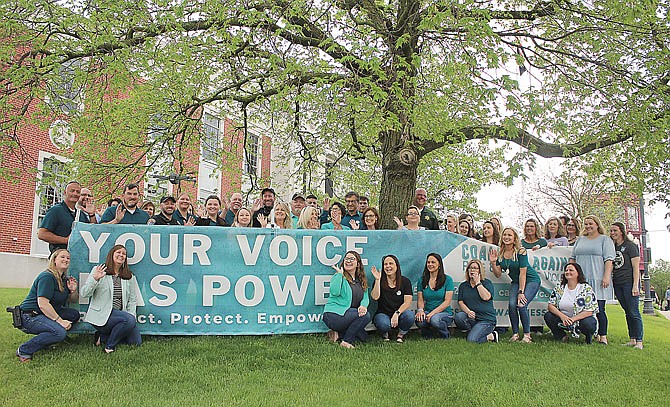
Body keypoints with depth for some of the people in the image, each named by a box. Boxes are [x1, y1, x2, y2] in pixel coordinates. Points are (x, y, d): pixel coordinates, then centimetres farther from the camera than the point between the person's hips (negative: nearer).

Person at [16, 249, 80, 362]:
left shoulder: (64, 279, 11)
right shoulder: (47, 277, -17)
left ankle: (45, 338, 2)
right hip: (30, 317, -10)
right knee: (60, 332, -29)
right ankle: (24, 350, -15)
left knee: (74, 314, -1)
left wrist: (73, 290, -5)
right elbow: (42, 304, -26)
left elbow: (74, 301, 18)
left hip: (47, 314, 10)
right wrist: (60, 321, -26)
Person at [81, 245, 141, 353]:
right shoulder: (98, 270, 0)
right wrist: (95, 279, -25)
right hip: (101, 315, -6)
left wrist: (132, 315, -5)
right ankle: (109, 345, -10)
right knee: (129, 319, -31)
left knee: (136, 342, -7)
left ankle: (103, 337, 10)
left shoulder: (130, 277, 13)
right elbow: (84, 294, -8)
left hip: (121, 314, 6)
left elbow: (132, 300, 11)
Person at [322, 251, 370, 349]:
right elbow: (334, 292, -23)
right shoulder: (338, 276, -4)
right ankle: (347, 341, -12)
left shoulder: (361, 281, 15)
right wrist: (340, 274, -16)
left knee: (362, 336, -4)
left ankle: (338, 334, 8)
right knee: (365, 316, -23)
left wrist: (363, 306, -17)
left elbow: (366, 297, 6)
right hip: (333, 315, -7)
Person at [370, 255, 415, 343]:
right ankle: (385, 334, 5)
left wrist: (397, 314, -23)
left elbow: (408, 302, -7)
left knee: (409, 316, -34)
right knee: (383, 324, -36)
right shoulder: (380, 281, 3)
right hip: (383, 314, -1)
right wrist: (377, 280, -18)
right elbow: (375, 297, -13)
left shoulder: (405, 281, 2)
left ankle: (401, 334, 1)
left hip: (400, 313, 1)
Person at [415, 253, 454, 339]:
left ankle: (445, 337, -2)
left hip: (444, 313, -2)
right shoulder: (422, 280, 9)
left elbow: (447, 302, -8)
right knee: (419, 320, -33)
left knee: (435, 319, -37)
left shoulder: (447, 279, -1)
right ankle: (427, 335, 3)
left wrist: (433, 313, -19)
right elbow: (420, 300, 5)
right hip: (427, 312, 2)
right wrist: (420, 310, -17)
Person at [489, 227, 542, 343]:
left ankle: (527, 335, -7)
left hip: (531, 280, -5)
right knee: (512, 304, -17)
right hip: (516, 282, 5)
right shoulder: (499, 253, -4)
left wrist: (521, 292, -21)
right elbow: (498, 274, -2)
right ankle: (515, 334, -2)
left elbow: (522, 273, -20)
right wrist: (493, 263, -19)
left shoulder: (520, 251, -19)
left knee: (521, 305, -22)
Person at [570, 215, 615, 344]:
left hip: (598, 280, -4)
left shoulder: (605, 239, 6)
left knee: (599, 309, -6)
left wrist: (606, 276, -13)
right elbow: (572, 258, 22)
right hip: (581, 279, 5)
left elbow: (609, 260, -3)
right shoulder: (580, 240, 20)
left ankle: (603, 337, 1)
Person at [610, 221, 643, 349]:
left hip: (629, 282, -6)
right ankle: (632, 339, 14)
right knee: (627, 312, 10)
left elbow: (636, 267, -8)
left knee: (634, 312, -8)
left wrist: (635, 285, -14)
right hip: (617, 284, 6)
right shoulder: (612, 247, 14)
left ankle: (639, 341, -5)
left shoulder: (630, 246, -4)